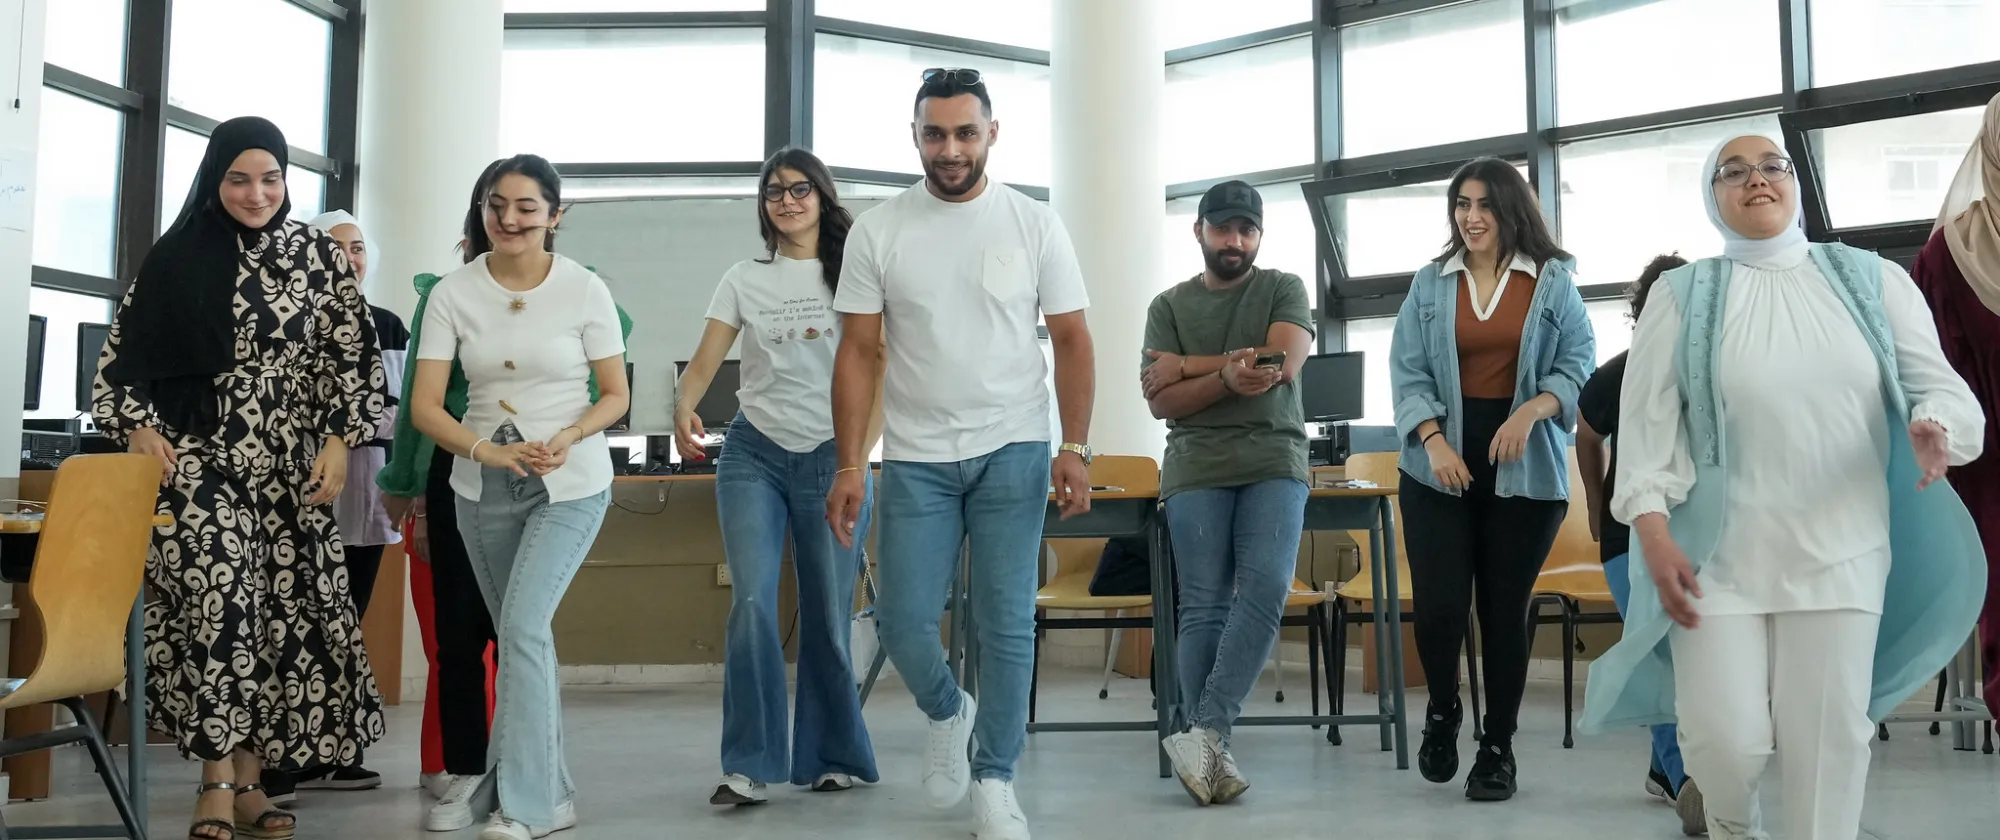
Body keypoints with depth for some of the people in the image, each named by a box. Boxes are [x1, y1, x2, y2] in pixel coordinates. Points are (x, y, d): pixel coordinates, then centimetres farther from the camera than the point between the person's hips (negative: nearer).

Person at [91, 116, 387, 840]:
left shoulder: (321, 255, 5)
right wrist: (138, 427, -5)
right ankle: (219, 782, -11)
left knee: (281, 608, 1)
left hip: (290, 463, 2)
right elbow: (123, 350, 8)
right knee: (218, 590, -18)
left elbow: (354, 354, 5)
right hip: (197, 455, -1)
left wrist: (340, 439, -3)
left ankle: (248, 780, 12)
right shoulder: (177, 256, 5)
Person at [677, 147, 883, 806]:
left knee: (827, 616, 3)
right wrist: (684, 406, -20)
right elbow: (704, 363, 2)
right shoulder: (744, 281, 9)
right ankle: (750, 765, -4)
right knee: (752, 604, -11)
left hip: (831, 458, -1)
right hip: (754, 454, 1)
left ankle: (833, 758, 19)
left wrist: (859, 460, -11)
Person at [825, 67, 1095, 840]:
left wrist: (1074, 447, -8)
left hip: (1014, 452, 0)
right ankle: (948, 714, 32)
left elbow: (1071, 340, 1)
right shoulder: (877, 231, -1)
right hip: (916, 458, 1)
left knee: (1007, 623, 2)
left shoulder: (1035, 224, -1)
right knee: (902, 622, 0)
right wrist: (849, 465, -7)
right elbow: (858, 352, -1)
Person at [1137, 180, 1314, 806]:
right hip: (1196, 468, 1)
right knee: (1204, 608, -8)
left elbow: (1283, 363, -8)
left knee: (1266, 587, -20)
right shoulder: (1169, 305, 12)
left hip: (1274, 461, 0)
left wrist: (1190, 365, -4)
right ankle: (1215, 751, -5)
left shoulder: (1285, 289, 10)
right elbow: (1160, 401, 2)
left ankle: (1204, 732, -21)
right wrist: (1229, 378, -14)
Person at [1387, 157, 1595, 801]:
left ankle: (1499, 748, 19)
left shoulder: (1553, 282, 4)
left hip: (1524, 470, -1)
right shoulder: (1430, 284, 7)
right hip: (1440, 465, 1)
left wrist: (1531, 411, -16)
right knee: (1438, 606, -7)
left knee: (1505, 609, 3)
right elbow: (1407, 373, 3)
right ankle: (1442, 712, 24)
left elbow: (1579, 363, 2)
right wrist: (1434, 441, -12)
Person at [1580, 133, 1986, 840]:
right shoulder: (1681, 296, 4)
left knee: (1830, 735, 0)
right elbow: (1646, 423, -1)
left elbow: (1938, 384, 7)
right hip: (1719, 553, -1)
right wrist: (1655, 537, -11)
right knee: (1727, 739, -6)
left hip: (1840, 551, 2)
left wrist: (1936, 430, -18)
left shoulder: (1873, 280, 9)